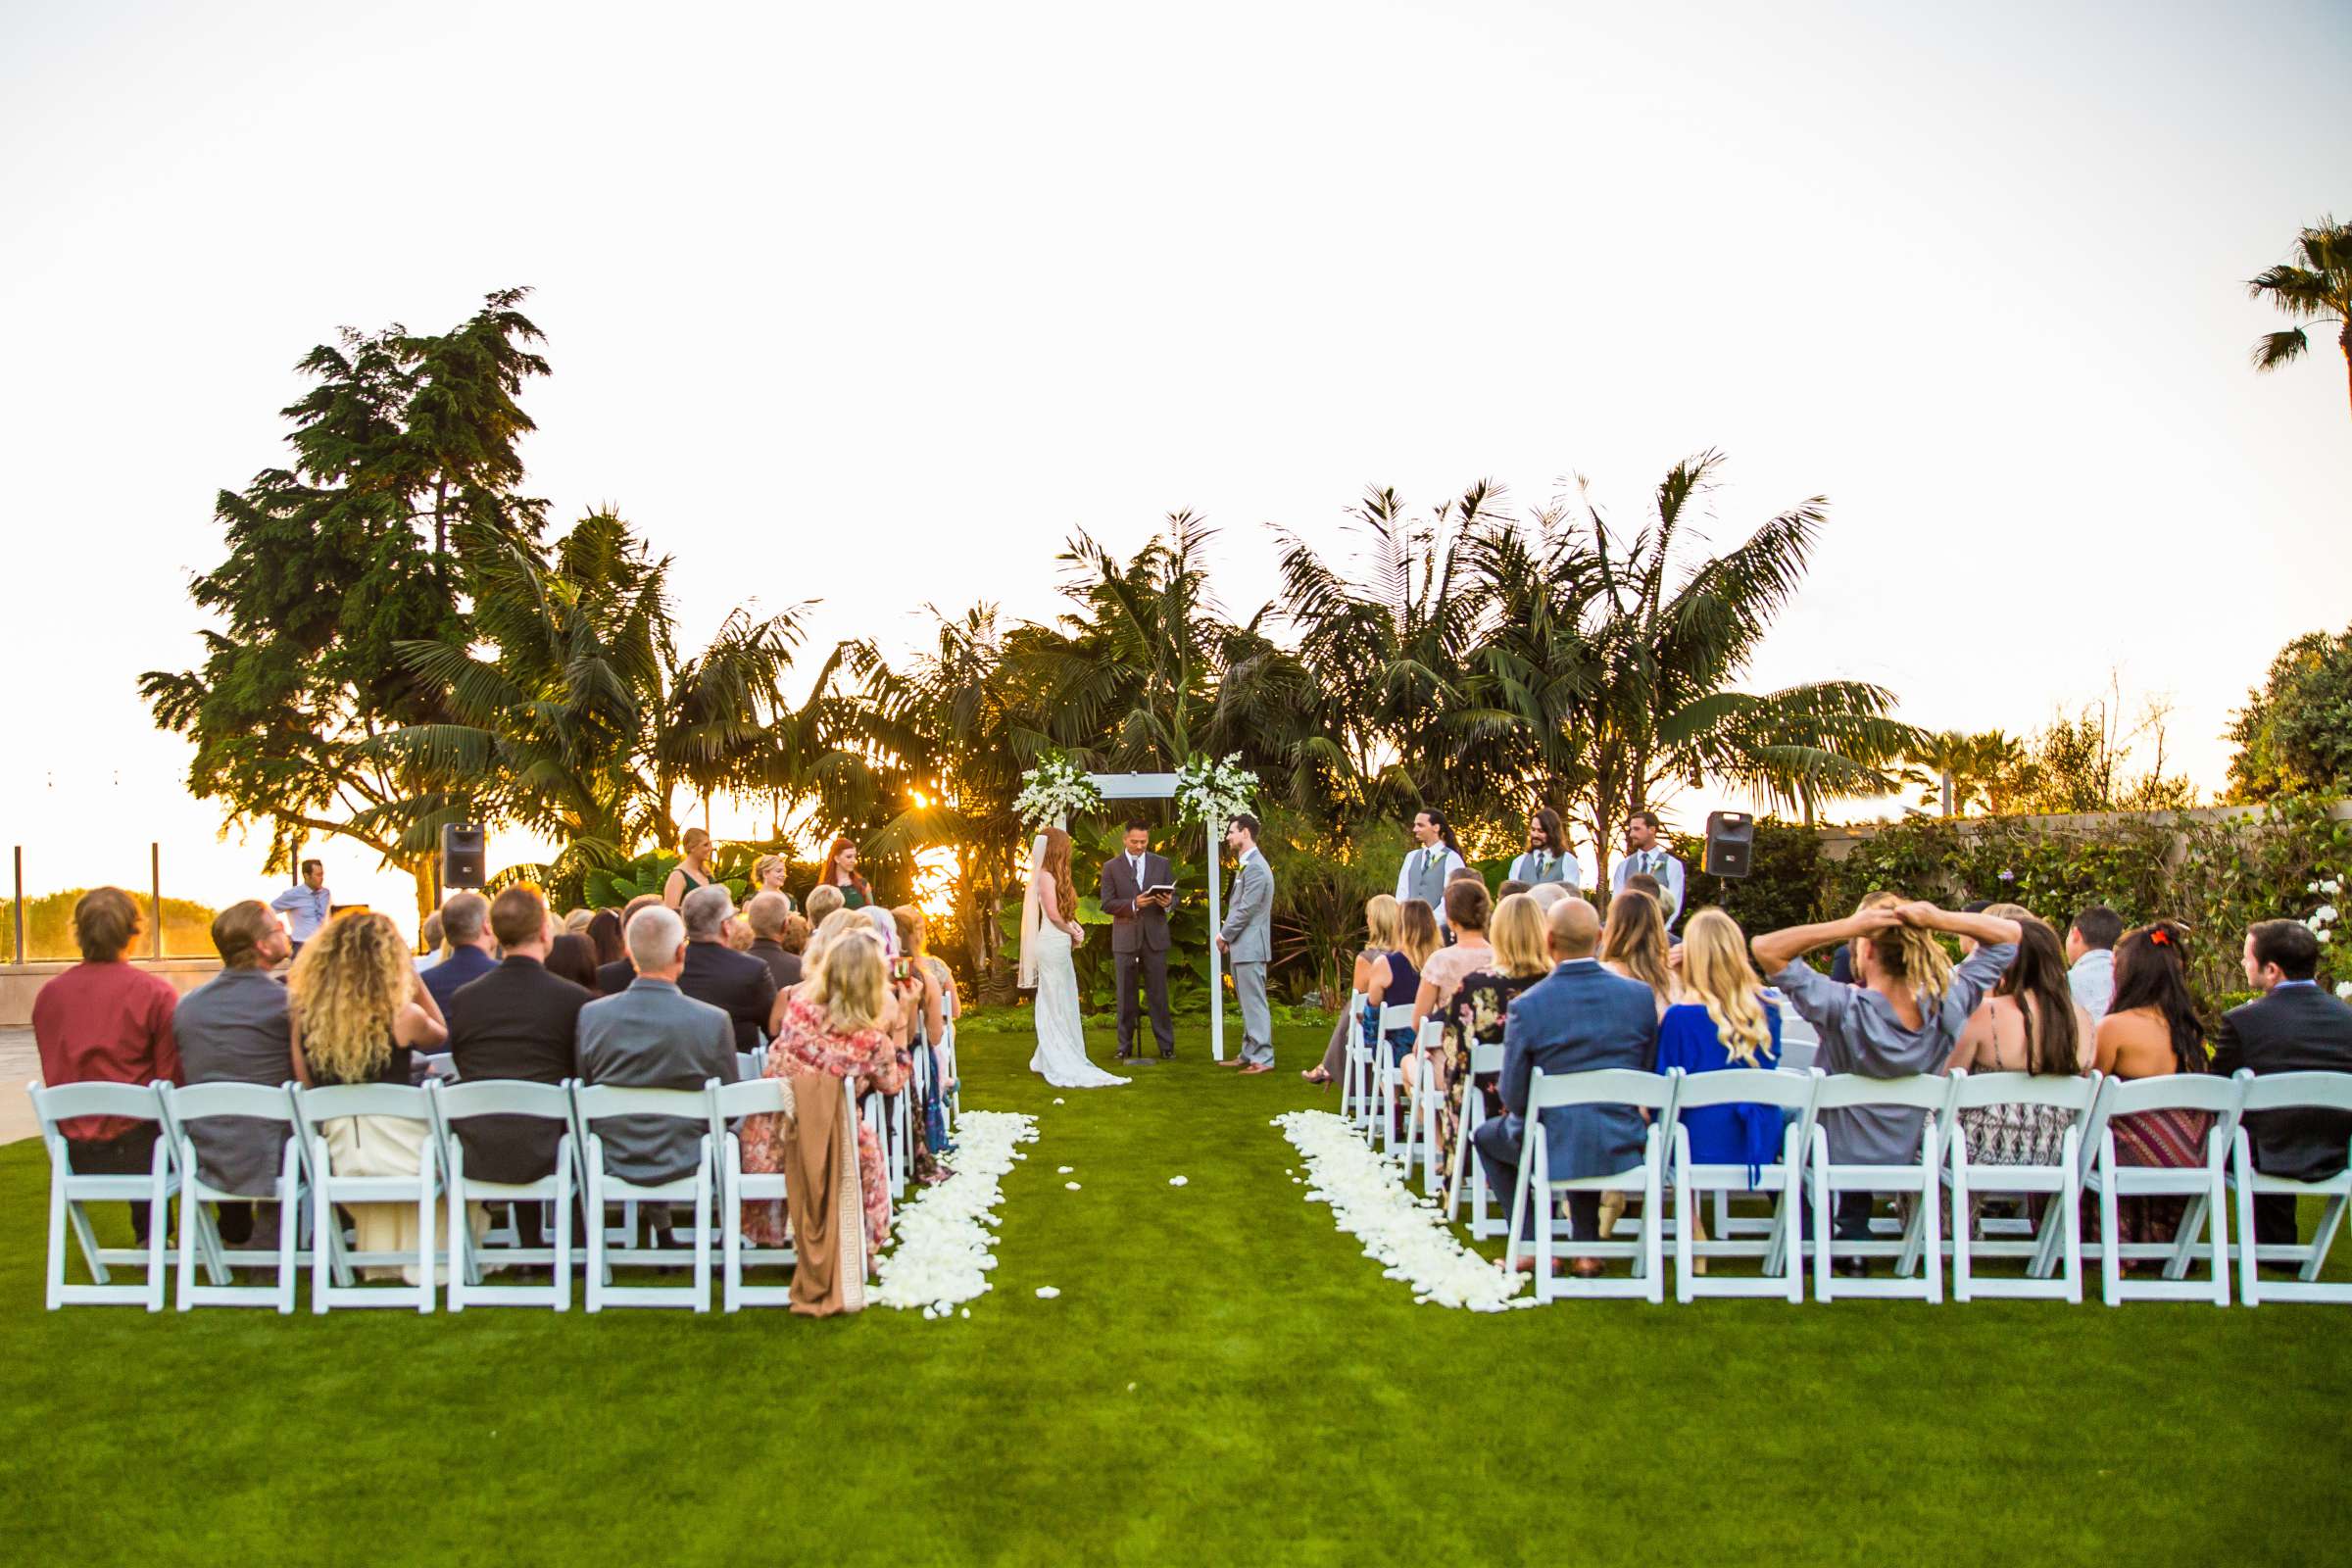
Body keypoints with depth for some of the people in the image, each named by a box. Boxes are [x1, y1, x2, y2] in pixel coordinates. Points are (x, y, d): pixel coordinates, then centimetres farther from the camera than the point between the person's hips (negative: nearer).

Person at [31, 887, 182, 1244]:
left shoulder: (48, 994, 1)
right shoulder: (155, 992, -13)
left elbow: (54, 1075, 12)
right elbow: (172, 1079, -10)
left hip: (75, 1155, 5)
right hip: (133, 1148, -5)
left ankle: (149, 1235, 38)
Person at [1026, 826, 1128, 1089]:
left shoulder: (1051, 876, 15)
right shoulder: (1046, 877, -14)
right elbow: (1053, 914, -19)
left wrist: (1075, 926, -1)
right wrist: (1073, 932, -4)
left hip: (1060, 944, 9)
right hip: (1052, 943, -9)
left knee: (1061, 1004, 14)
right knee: (1056, 1005, -2)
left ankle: (1048, 1059, 22)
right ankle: (1060, 1066, 4)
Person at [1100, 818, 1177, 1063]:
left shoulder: (1162, 863, 9)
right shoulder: (1111, 867, 3)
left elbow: (1174, 896, 9)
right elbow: (1107, 904, -3)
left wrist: (1168, 903, -15)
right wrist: (1133, 904, -18)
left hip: (1155, 937, 1)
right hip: (1125, 939, -1)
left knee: (1158, 994, 0)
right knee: (1126, 995, 5)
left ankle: (1166, 1046, 4)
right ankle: (1125, 1047, 11)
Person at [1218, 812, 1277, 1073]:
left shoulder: (1255, 867, -17)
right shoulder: (1246, 865, 16)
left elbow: (1246, 909, -19)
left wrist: (1225, 935, -9)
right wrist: (1227, 937, 10)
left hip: (1250, 946, -10)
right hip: (1241, 947, 10)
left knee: (1254, 1003, -8)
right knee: (1247, 1003, 16)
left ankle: (1263, 1058, -6)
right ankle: (1249, 1054, 24)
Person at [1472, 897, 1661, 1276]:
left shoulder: (1526, 1006, -18)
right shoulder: (1639, 995, -8)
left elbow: (1513, 1096, -10)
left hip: (1553, 1150, -3)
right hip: (1620, 1148, 3)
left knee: (1485, 1135, 28)